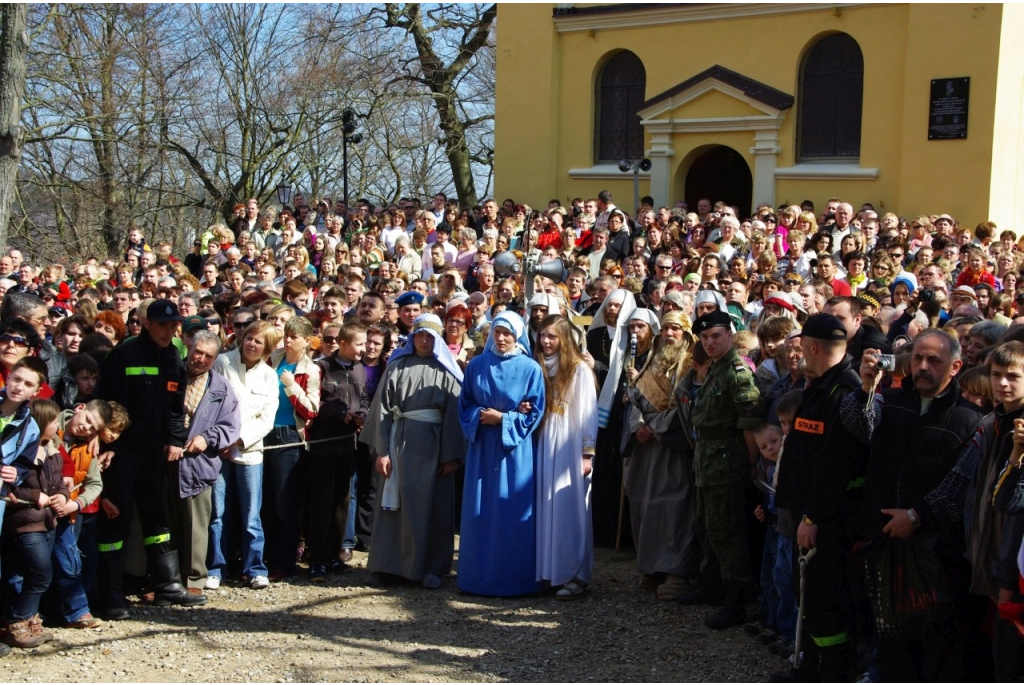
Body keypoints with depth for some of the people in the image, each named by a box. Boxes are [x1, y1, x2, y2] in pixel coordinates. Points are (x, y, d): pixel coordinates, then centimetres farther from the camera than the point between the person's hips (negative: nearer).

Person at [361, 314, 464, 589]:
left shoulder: (447, 371, 3)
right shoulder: (397, 367, 7)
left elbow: (454, 414, -3)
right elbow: (382, 409, 2)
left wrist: (451, 455, -10)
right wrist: (381, 450, -5)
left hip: (432, 445, -1)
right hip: (399, 441, 1)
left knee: (432, 505, 3)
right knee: (396, 501, 5)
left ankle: (431, 567, 11)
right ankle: (391, 563, 15)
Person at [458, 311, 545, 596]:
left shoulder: (530, 369, -2)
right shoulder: (476, 365, 6)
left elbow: (535, 413, -2)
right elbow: (465, 405, 9)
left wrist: (502, 419, -11)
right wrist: (481, 416, -11)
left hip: (515, 448, -2)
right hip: (482, 447, 3)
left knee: (512, 513, 0)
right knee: (479, 512, 5)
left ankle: (513, 578, 10)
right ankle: (478, 576, 15)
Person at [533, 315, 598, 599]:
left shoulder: (579, 370, -5)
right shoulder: (538, 367, 12)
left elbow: (588, 413, -7)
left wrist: (587, 453, -11)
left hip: (569, 450, -5)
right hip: (543, 448, 5)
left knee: (570, 509, -4)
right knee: (545, 509, 6)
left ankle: (575, 576, 1)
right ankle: (547, 570, 13)